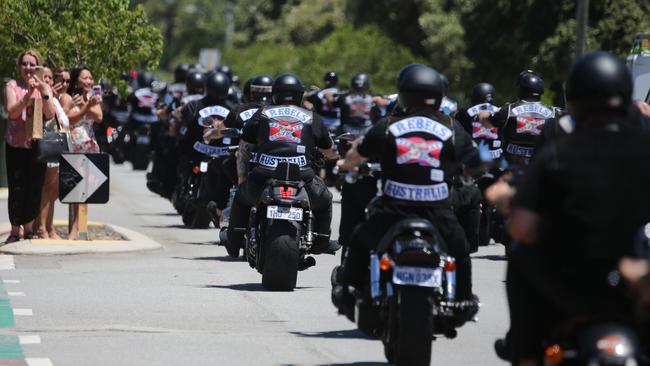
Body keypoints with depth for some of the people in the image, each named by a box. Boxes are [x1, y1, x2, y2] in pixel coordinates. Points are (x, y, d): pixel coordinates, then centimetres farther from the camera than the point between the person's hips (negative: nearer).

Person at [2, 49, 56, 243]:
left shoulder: (45, 87, 8)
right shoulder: (12, 86, 2)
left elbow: (50, 114, -5)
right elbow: (12, 111, -11)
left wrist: (43, 92, -18)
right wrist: (28, 94, -23)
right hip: (16, 144, -2)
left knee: (35, 187, 4)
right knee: (17, 188, -3)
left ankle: (28, 227, 16)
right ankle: (15, 230, 3)